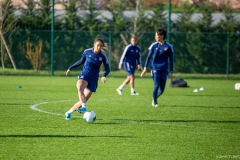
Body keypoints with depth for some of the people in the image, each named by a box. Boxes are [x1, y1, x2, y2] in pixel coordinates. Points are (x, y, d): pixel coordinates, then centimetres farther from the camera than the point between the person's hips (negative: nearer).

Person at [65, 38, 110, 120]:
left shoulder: (103, 56, -6)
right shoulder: (87, 52, -3)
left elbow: (107, 69, -1)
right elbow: (81, 61, 14)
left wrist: (104, 76, -22)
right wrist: (71, 68, 18)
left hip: (93, 79, 0)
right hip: (84, 75, 0)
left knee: (83, 100, 0)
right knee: (80, 88, -36)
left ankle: (69, 112, 20)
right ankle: (84, 107, -47)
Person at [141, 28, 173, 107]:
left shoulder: (168, 46, 0)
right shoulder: (154, 45, 1)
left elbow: (171, 59, 6)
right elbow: (149, 57, 6)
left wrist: (171, 72, 5)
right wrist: (145, 68, -2)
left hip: (164, 70, 1)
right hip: (155, 69, -1)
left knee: (162, 89, 2)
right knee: (156, 86, -11)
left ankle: (155, 99, 29)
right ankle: (154, 102, 10)